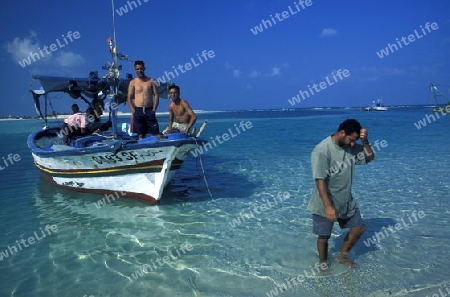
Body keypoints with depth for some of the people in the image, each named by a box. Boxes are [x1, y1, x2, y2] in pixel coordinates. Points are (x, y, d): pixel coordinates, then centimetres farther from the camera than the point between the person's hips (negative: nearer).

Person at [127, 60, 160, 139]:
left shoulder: (151, 81, 6)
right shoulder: (133, 82, 6)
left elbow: (156, 95, 4)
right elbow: (129, 98, 5)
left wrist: (154, 109, -5)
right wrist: (133, 110, -6)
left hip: (149, 110, 0)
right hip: (138, 110, 0)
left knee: (155, 133, -3)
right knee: (140, 134, 4)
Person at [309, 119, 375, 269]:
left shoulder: (350, 146, -2)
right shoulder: (322, 150, -24)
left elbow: (370, 158, 9)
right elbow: (320, 181, -26)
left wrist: (365, 141, -10)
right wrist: (328, 206, -29)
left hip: (346, 201, 7)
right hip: (325, 205, -7)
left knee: (359, 227, 15)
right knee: (324, 236, 8)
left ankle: (342, 256, 34)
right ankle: (323, 263, 33)